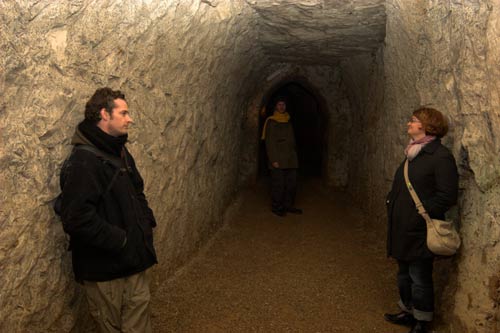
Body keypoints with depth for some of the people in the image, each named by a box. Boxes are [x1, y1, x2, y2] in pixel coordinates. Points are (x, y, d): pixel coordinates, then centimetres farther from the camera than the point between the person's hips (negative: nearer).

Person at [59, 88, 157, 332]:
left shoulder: (120, 152, 10)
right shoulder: (82, 161, -21)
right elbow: (76, 219, -28)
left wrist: (147, 221, 6)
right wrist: (119, 240, -22)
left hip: (135, 258, 8)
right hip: (104, 267, -8)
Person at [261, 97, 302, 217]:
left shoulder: (288, 122, 17)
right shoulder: (271, 122, -3)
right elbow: (269, 143, -8)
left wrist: (294, 156, 12)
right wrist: (273, 160, -15)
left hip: (291, 160, 7)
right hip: (278, 160, -6)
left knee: (292, 184, 9)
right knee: (278, 185, -3)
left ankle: (288, 205, 22)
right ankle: (277, 207, 9)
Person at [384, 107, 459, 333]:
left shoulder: (441, 157, -16)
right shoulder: (413, 153, 12)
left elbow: (447, 196, -19)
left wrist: (421, 211, -18)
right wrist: (392, 202, 8)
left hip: (419, 230, -8)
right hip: (403, 228, 8)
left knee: (419, 278, 6)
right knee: (404, 273, 21)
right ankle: (407, 312, 38)